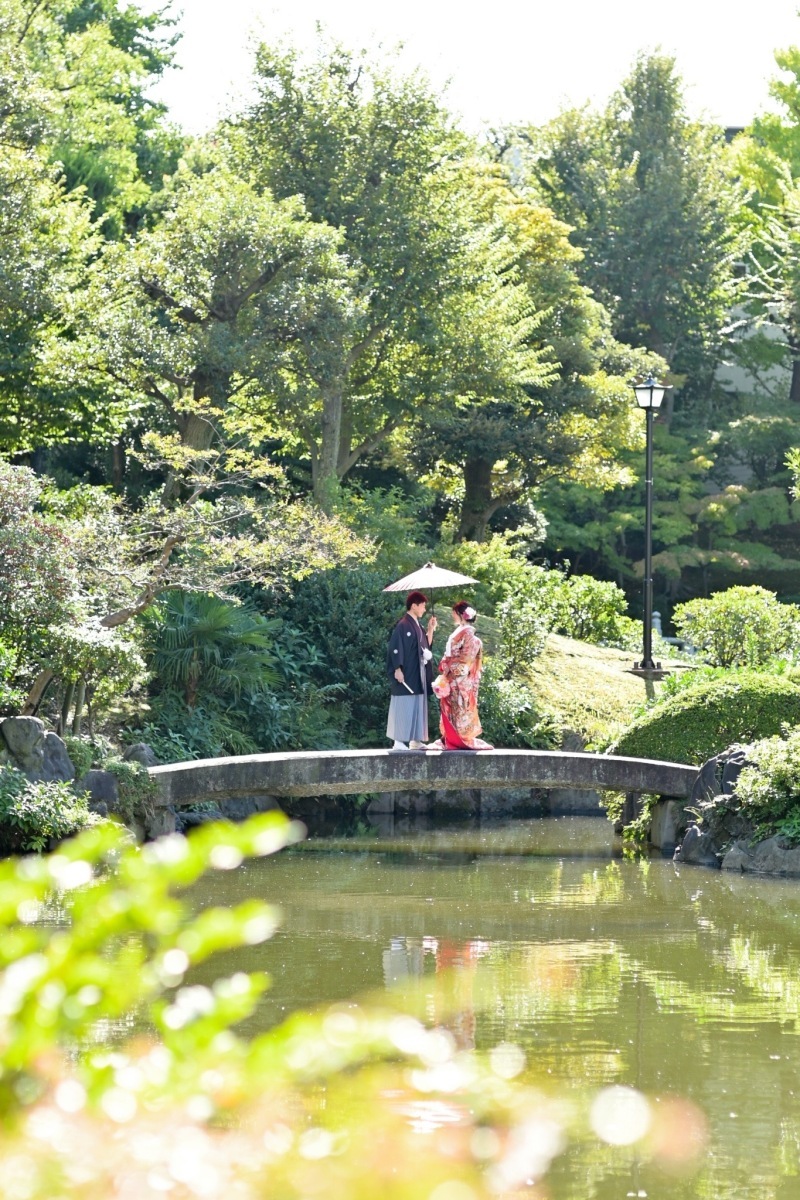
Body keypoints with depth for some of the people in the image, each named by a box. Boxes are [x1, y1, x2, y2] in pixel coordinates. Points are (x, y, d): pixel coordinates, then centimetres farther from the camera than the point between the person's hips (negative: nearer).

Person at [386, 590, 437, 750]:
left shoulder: (417, 626, 15)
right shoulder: (403, 625, -12)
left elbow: (426, 646, 20)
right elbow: (395, 649, -16)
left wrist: (431, 630, 12)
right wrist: (397, 669, -22)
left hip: (418, 675, 9)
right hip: (406, 673, -9)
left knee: (417, 706, 8)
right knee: (404, 706, -9)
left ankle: (415, 739, 11)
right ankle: (399, 741, -8)